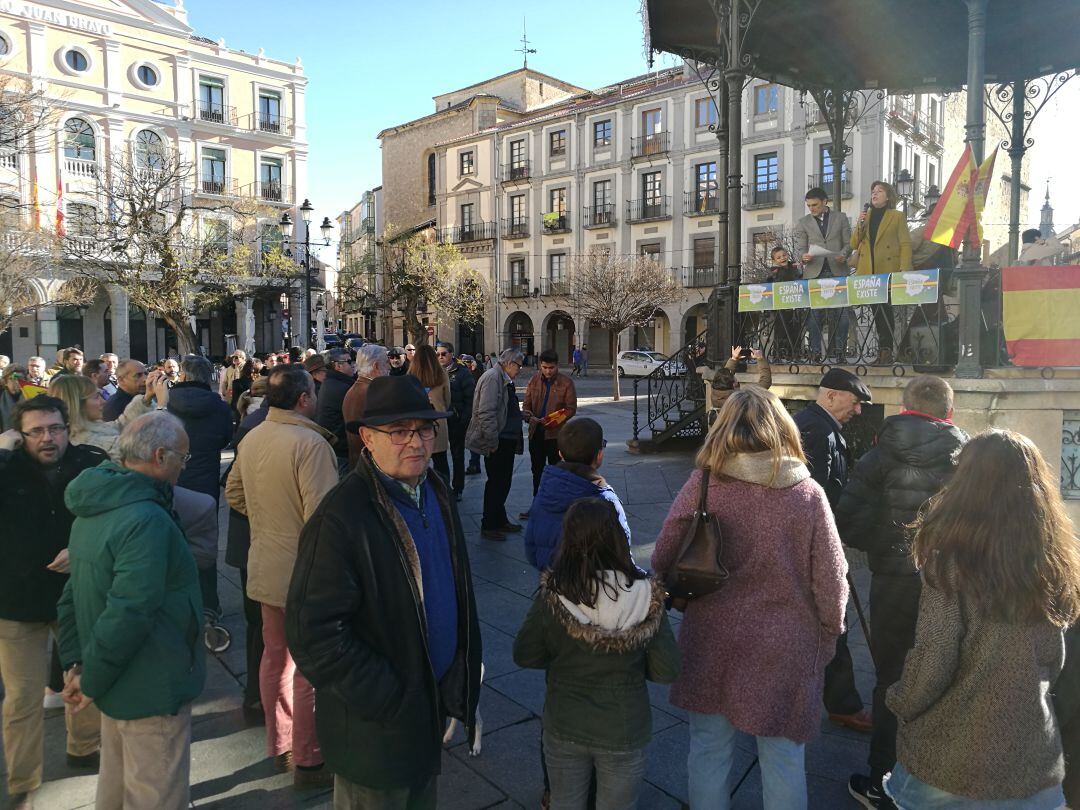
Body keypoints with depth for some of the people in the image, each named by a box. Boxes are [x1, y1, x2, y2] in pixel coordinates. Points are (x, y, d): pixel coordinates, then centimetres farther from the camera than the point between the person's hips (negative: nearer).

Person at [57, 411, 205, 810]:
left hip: (119, 686, 9)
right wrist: (91, 681, -16)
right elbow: (128, 613, -30)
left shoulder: (92, 509, 4)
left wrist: (75, 661, 10)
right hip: (151, 689, -9)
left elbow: (75, 592, 10)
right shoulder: (147, 520, -27)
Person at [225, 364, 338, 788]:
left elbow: (234, 494, 14)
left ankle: (279, 745, 36)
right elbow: (321, 516, -26)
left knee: (275, 655, 20)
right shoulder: (310, 443, -24)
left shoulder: (251, 439, 3)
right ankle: (308, 761, 19)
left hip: (265, 566, 8)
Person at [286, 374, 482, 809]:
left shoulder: (436, 491, -1)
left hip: (434, 705, 7)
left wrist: (465, 667, 9)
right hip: (377, 730, -7)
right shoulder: (341, 518, -27)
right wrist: (388, 702, -22)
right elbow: (312, 632, -26)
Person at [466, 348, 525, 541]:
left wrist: (522, 414, 16)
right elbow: (486, 412, -24)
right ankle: (489, 526, 11)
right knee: (496, 483, -1)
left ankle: (500, 520, 30)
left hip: (507, 441, 10)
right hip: (496, 442, -10)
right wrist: (493, 441, -23)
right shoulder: (492, 377, -17)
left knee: (503, 482, 17)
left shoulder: (505, 380, 16)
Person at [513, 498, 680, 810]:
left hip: (564, 728, 0)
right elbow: (667, 672, -14)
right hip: (624, 734, 0)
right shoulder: (646, 595, -22)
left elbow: (524, 655, -9)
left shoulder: (552, 594, -22)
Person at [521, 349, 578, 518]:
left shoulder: (566, 382, -7)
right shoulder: (534, 380, 5)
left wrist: (556, 421, -23)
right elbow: (527, 404, 6)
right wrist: (529, 416, -16)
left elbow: (571, 408, -9)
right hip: (536, 432, 4)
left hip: (555, 433, -4)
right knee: (537, 470, 14)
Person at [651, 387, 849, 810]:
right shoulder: (808, 492, -12)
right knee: (783, 761, 17)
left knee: (708, 751, 18)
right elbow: (830, 579, -5)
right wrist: (828, 635, 12)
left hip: (710, 640, 0)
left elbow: (663, 560, -7)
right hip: (784, 648, 0)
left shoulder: (703, 482, -13)